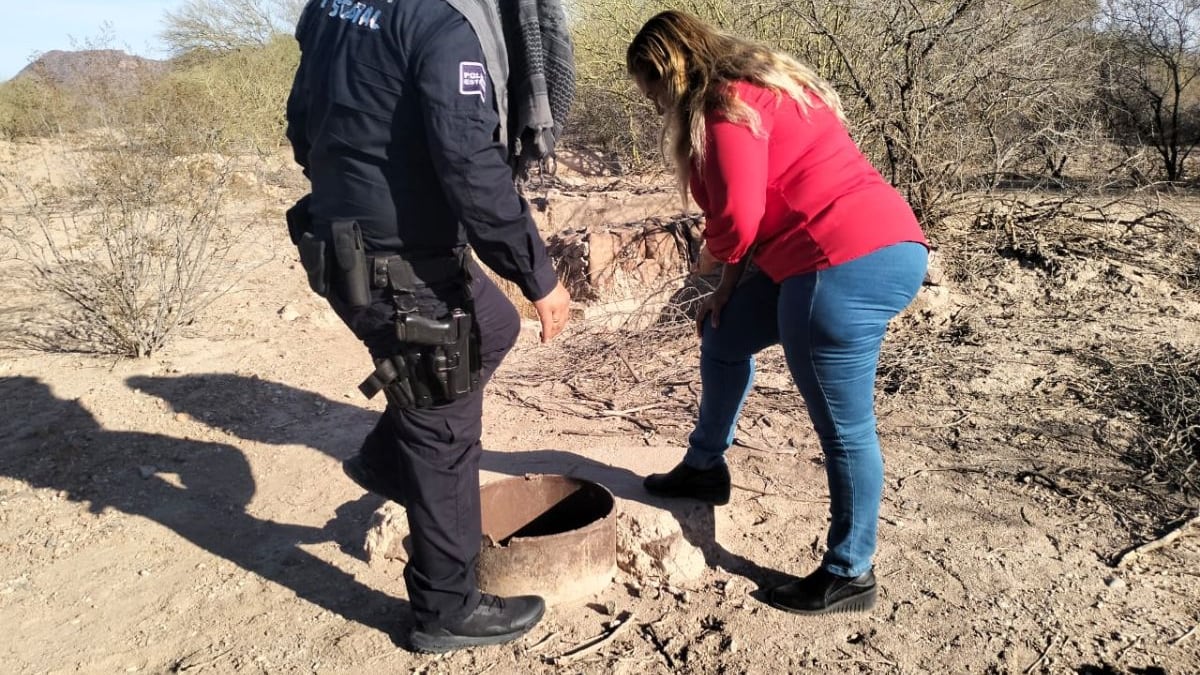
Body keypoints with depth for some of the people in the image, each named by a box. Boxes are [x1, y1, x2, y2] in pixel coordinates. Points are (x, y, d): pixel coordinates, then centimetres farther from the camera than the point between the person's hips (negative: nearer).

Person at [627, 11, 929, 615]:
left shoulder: (728, 105, -10)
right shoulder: (755, 90, 21)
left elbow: (739, 219, -18)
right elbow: (764, 211, 22)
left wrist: (708, 261, 4)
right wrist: (729, 290, 16)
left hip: (852, 263, -11)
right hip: (867, 251, 11)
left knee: (843, 428, 0)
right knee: (723, 334, 22)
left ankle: (849, 575, 17)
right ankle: (705, 467, 38)